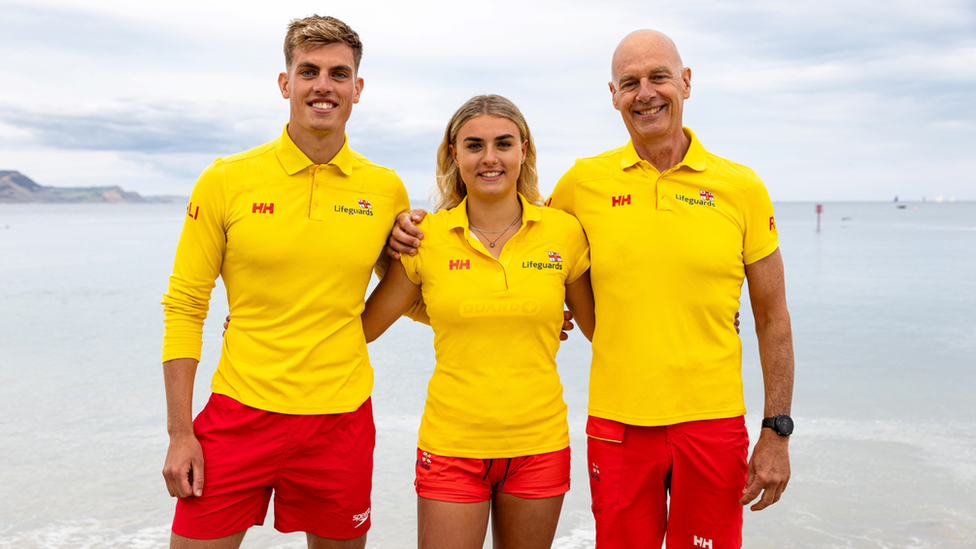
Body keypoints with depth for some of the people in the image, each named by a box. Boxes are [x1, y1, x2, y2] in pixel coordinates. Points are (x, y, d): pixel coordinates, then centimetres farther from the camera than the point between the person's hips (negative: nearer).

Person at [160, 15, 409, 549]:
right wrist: (179, 433, -4)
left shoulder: (387, 190, 1)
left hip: (341, 419, 2)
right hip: (241, 413, -1)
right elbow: (183, 307, -1)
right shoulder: (226, 180, -4)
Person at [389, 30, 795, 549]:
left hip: (712, 423, 0)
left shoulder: (741, 186, -1)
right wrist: (420, 228, -1)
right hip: (617, 424, 1)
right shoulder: (585, 181, 0)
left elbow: (772, 318, 5)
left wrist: (777, 432, 2)